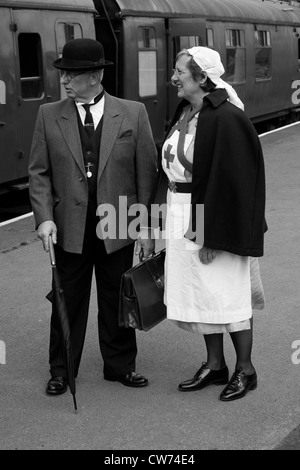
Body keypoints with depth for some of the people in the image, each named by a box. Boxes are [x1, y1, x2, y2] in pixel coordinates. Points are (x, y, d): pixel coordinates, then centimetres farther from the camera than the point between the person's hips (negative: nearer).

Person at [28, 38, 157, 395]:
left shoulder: (133, 114, -2)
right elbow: (38, 172, 2)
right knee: (68, 302, 9)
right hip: (69, 228, 1)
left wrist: (145, 226, -3)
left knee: (116, 300, 12)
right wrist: (44, 218, -10)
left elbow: (147, 172, -1)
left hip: (118, 228, 0)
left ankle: (120, 365, 28)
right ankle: (61, 371, 22)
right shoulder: (49, 116, 2)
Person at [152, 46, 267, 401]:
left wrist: (213, 237, -20)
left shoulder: (226, 119, -18)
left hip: (214, 219, -8)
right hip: (182, 218, 8)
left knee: (226, 293, 3)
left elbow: (228, 181, -20)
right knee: (199, 291, 15)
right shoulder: (184, 114, 8)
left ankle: (245, 369, 18)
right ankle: (214, 365, 28)